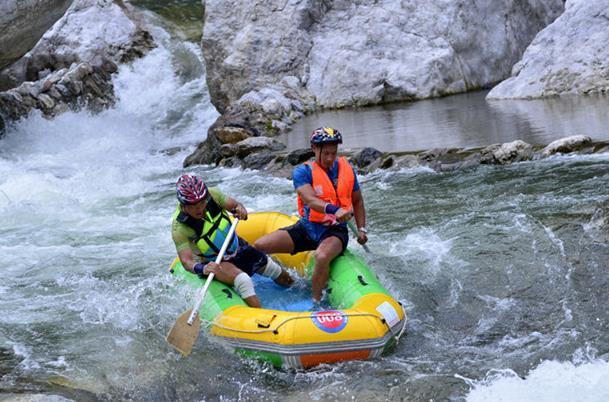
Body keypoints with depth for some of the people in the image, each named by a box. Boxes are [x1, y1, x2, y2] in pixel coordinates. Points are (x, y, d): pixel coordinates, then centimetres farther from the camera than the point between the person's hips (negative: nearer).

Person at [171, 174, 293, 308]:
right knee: (243, 280, -36)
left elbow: (235, 205, -4)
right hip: (213, 262, -6)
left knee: (281, 276, 12)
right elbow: (186, 261, -33)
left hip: (236, 247, 6)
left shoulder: (212, 195, -18)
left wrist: (240, 209, -28)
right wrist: (202, 269, -55)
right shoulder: (179, 227, -29)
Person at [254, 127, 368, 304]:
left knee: (322, 256, -38)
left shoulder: (346, 169, 4)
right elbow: (309, 199, -26)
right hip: (306, 228, 1)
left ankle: (316, 302, -18)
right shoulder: (303, 172, -7)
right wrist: (333, 209, -44)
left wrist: (361, 229, 6)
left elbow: (357, 201, 18)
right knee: (258, 247, -12)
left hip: (335, 230, -1)